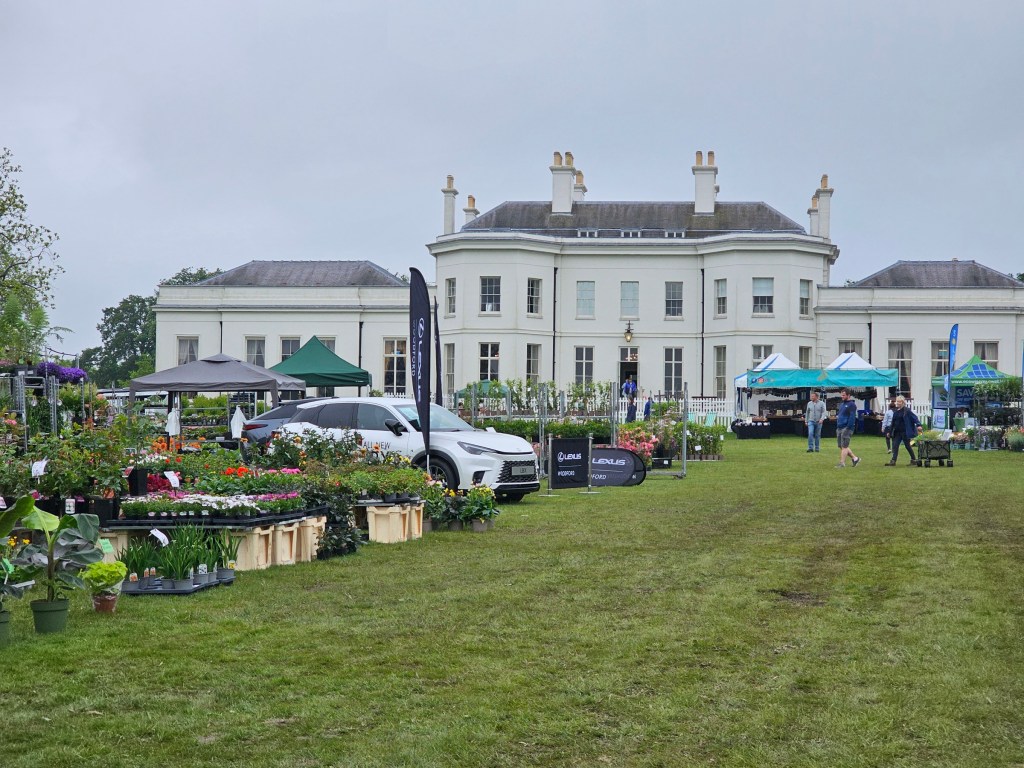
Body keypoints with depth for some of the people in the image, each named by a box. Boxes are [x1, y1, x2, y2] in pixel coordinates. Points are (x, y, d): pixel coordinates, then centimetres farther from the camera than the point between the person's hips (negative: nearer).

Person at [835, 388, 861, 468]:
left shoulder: (851, 405, -9)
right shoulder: (841, 404, 20)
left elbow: (852, 417, -16)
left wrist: (848, 428, -21)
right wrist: (837, 416, 11)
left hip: (846, 428, -10)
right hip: (839, 428, 10)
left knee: (844, 446, -8)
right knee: (841, 446, 10)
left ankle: (842, 463, -6)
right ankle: (855, 458, 21)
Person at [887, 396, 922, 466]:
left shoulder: (907, 410, -8)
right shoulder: (896, 411, 11)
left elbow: (915, 417, -14)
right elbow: (893, 422, 17)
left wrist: (918, 425, -30)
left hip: (905, 432, -6)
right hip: (897, 432, 6)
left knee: (908, 446, 4)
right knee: (895, 446, -2)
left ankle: (913, 460, 18)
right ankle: (893, 461, -4)